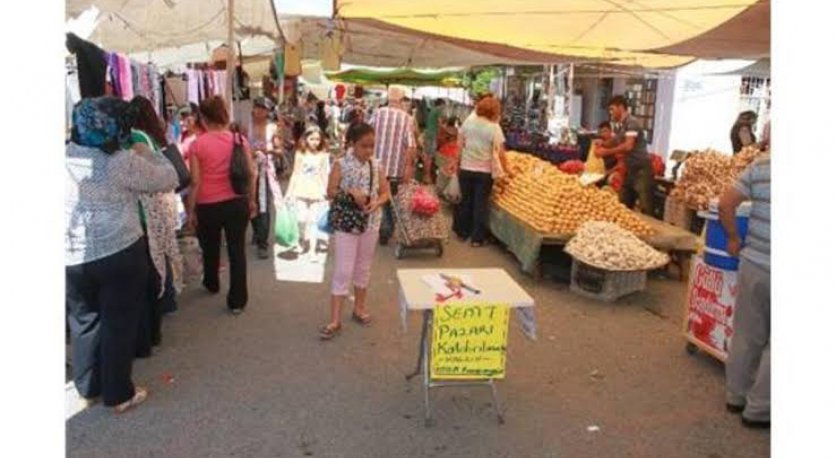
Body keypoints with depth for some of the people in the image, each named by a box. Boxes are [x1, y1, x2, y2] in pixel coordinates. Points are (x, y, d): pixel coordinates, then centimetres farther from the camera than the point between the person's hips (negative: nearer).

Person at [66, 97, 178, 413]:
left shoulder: (65, 156, 0)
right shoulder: (124, 162, -15)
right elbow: (169, 180, -5)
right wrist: (146, 153, 10)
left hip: (72, 256, 5)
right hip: (119, 254, -5)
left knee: (83, 321, 18)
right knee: (119, 324, 8)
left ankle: (88, 389, 32)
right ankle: (119, 395, 20)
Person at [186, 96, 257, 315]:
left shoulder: (197, 144, -10)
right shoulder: (240, 139, -3)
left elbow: (195, 182, -10)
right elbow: (251, 174, 0)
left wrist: (191, 210, -1)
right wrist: (251, 200, 11)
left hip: (208, 206, -1)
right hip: (237, 202, 1)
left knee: (210, 248, 22)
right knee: (237, 250, 5)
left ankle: (212, 284, 46)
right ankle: (237, 300, 8)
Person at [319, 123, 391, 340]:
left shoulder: (377, 165, 1)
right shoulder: (341, 164, -10)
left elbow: (385, 192, 4)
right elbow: (330, 192, -11)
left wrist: (377, 202, -16)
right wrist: (350, 192, -27)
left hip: (370, 223, 4)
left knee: (364, 266, 15)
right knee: (343, 270, -4)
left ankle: (359, 308, 33)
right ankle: (335, 320, 2)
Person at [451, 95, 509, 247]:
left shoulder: (468, 123, 1)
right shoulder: (494, 127, -10)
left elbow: (460, 146, 7)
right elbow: (500, 153, -12)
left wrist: (457, 164, 17)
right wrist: (506, 169, -1)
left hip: (466, 169, 4)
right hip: (484, 171, -4)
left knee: (465, 201, 16)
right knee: (481, 204, 6)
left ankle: (462, 233, 28)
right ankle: (477, 238, 11)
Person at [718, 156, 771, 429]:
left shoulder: (760, 165, -1)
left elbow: (726, 203, -2)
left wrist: (733, 238, 10)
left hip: (753, 263, 4)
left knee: (746, 336, 18)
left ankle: (736, 396, 31)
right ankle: (758, 410, 21)